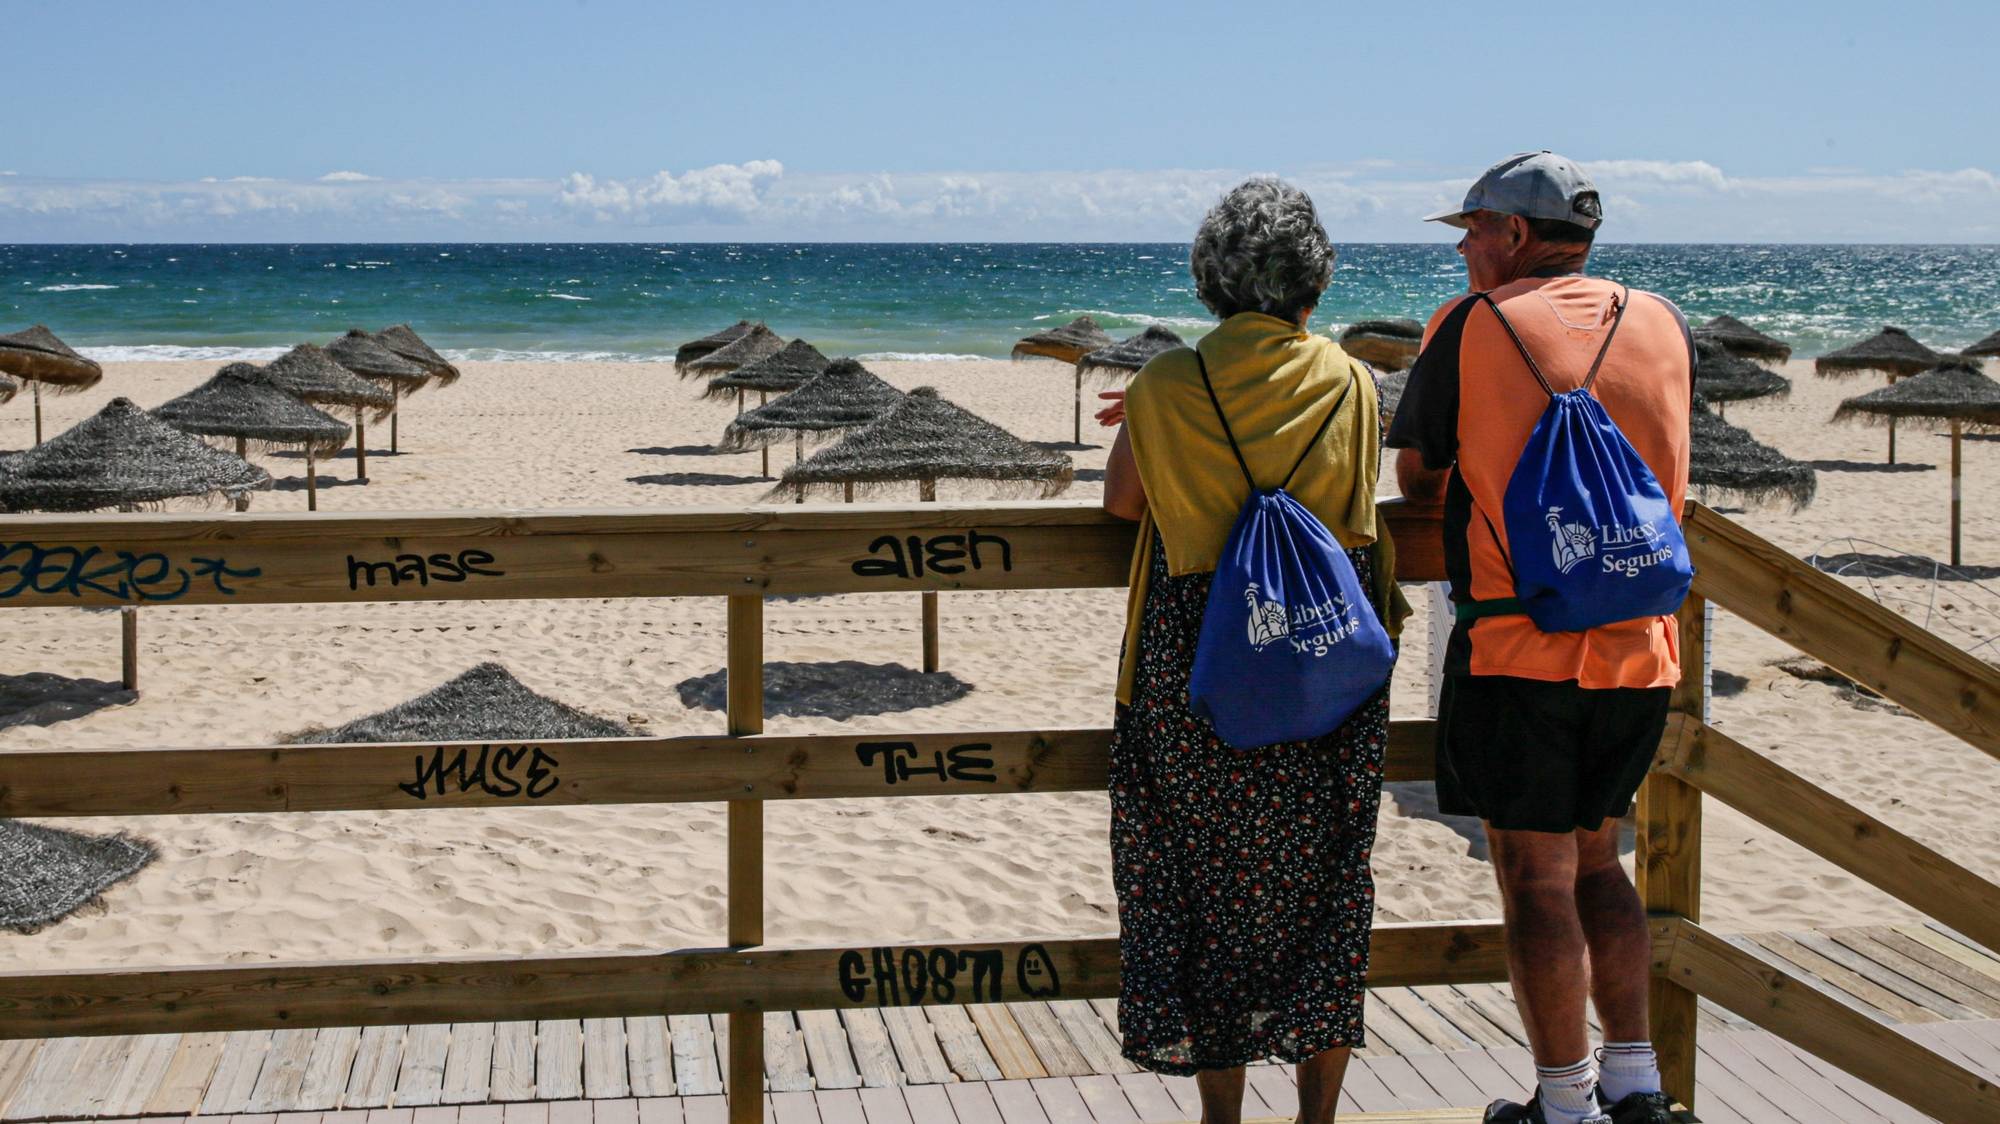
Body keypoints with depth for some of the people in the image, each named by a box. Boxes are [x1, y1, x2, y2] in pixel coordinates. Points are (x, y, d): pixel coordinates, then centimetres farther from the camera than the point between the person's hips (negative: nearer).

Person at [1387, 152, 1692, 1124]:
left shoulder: (1470, 327, -4)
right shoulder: (1663, 325, 9)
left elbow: (1416, 476, 5)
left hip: (1517, 649, -5)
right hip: (1639, 647, 5)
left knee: (1535, 877, 2)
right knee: (1593, 859, 19)